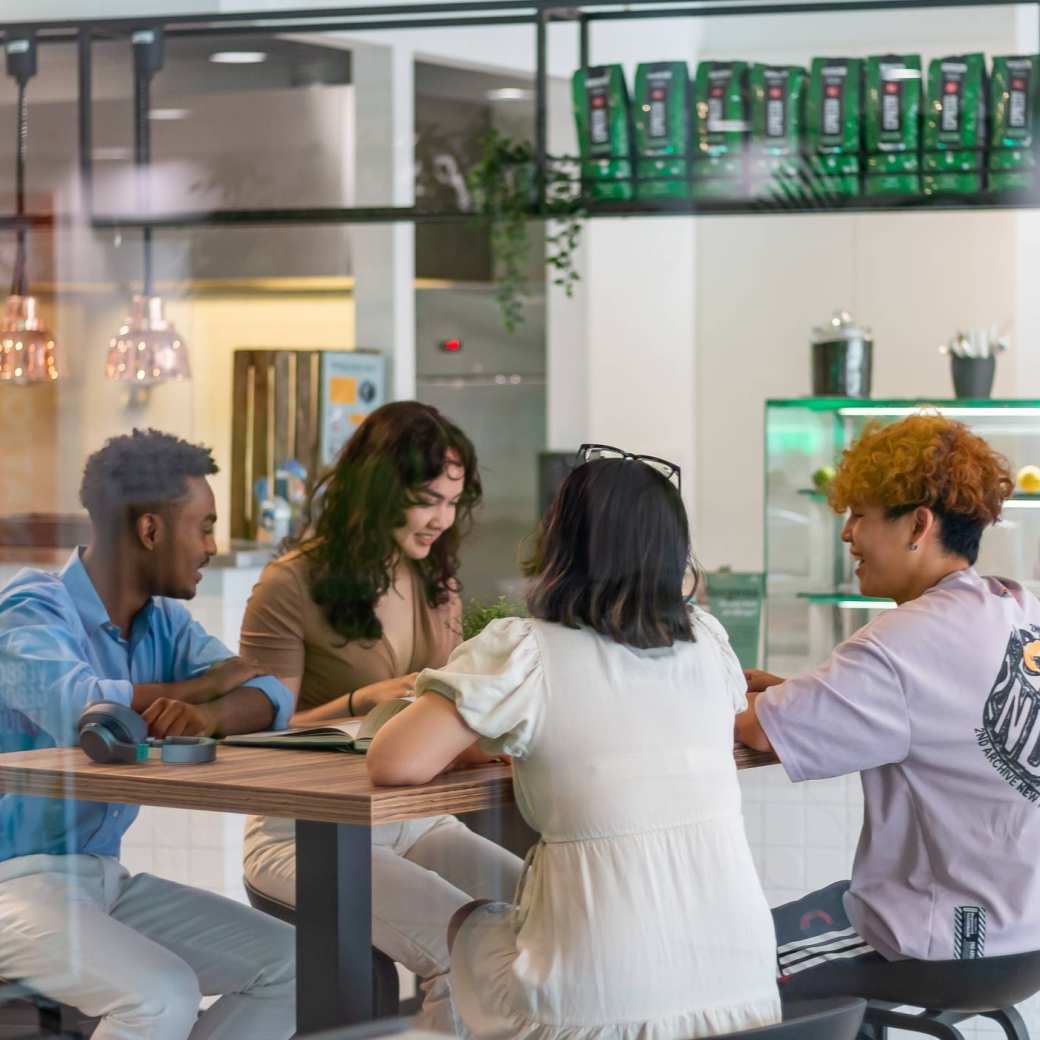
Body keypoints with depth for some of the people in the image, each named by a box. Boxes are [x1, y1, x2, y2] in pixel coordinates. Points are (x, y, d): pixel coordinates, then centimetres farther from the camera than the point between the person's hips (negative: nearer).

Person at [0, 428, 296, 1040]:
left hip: (103, 876, 8)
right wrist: (206, 684, -15)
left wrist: (207, 716, -30)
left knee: (288, 965, -1)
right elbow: (78, 708, -33)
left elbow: (271, 698, -5)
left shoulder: (164, 622, 9)